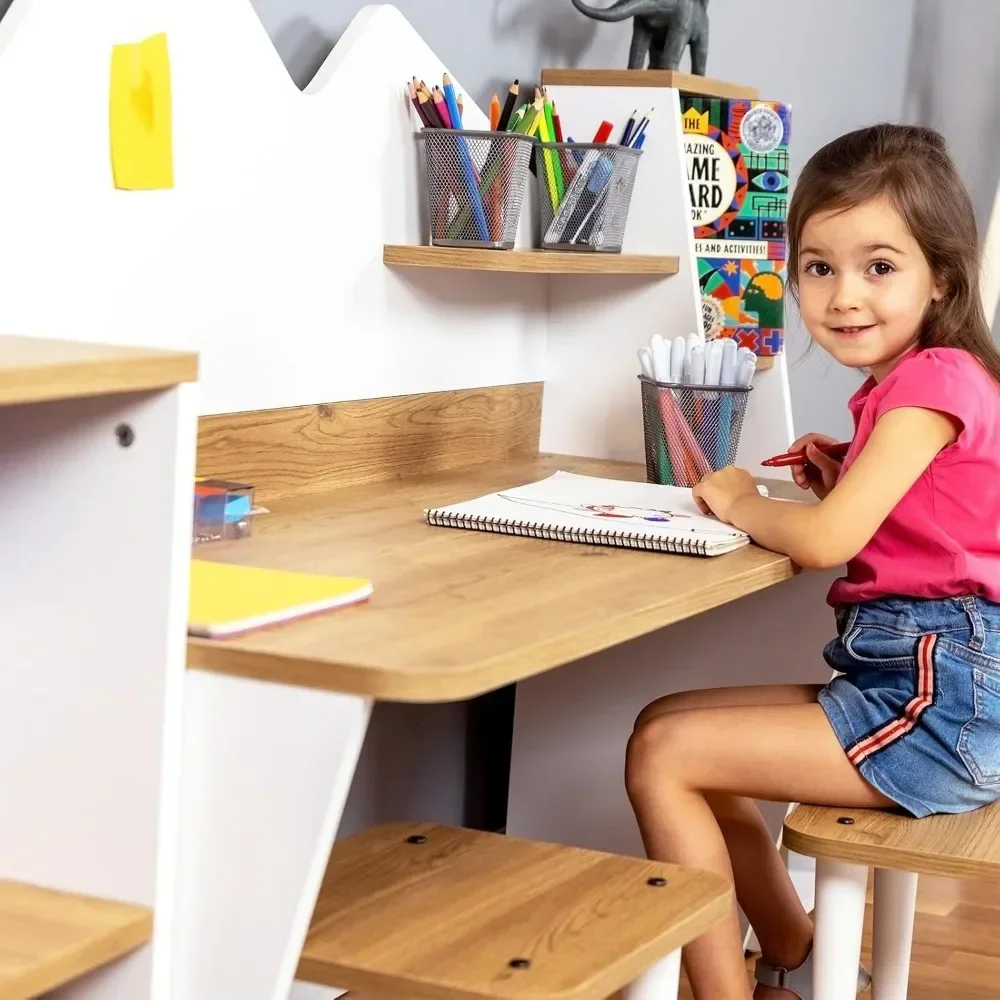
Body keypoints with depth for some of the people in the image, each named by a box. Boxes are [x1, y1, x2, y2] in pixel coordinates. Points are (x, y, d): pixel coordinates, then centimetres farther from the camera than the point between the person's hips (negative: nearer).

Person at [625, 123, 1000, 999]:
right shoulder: (904, 382, 14)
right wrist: (845, 476, 6)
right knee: (669, 723, 16)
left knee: (662, 755, -10)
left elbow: (826, 541, -25)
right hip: (906, 680, 10)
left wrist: (737, 501, -6)